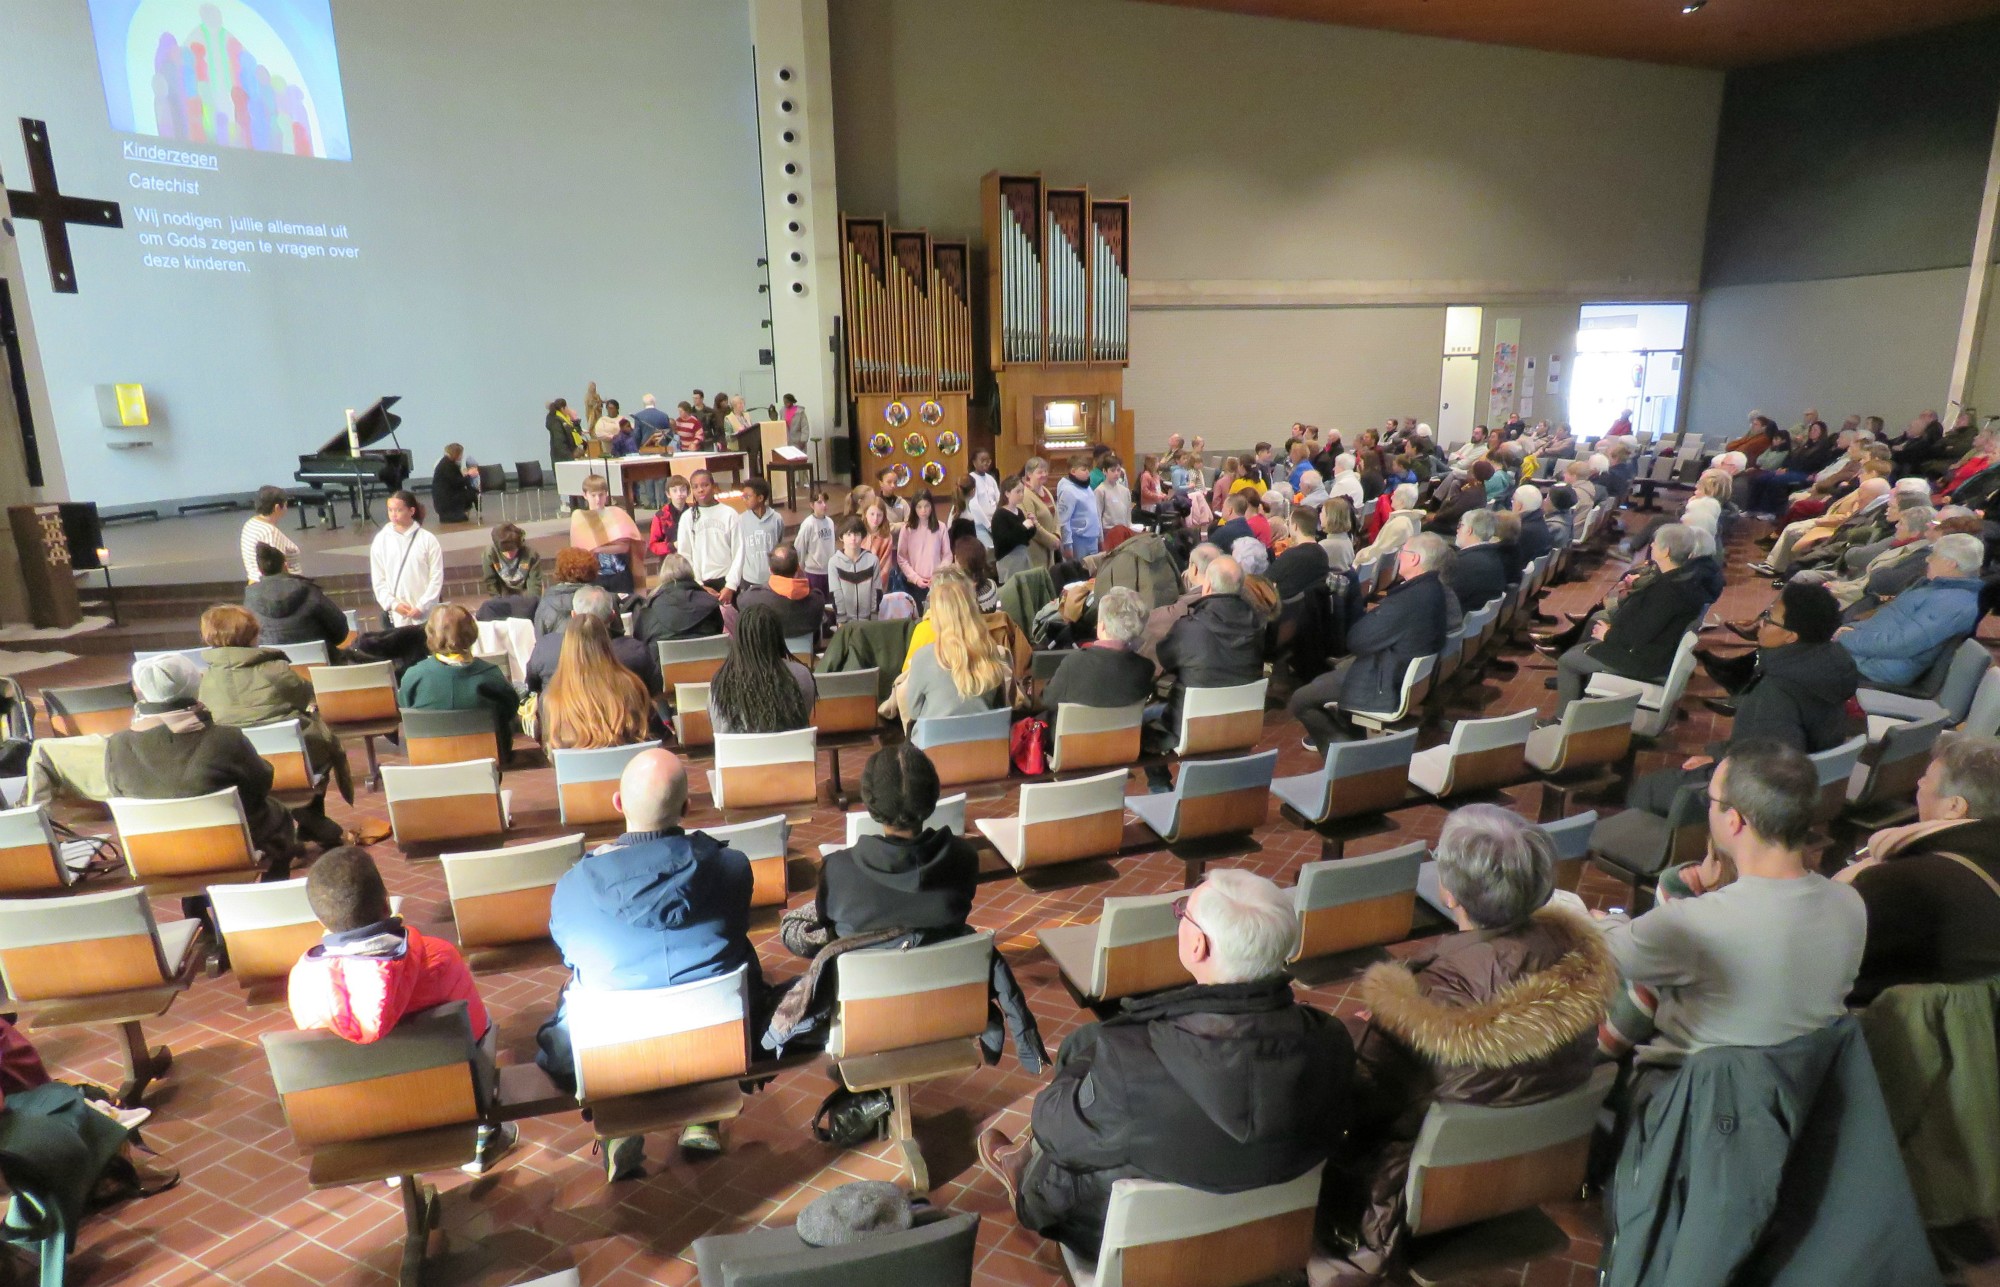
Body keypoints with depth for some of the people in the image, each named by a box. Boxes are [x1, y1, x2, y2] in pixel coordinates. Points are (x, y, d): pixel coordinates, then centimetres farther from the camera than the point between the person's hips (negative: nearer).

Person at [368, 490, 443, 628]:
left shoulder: (427, 539, -4)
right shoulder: (380, 540, 2)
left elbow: (436, 577, -4)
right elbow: (378, 579, 4)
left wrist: (422, 606, -11)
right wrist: (392, 603, -8)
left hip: (426, 615, -1)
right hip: (395, 616, 2)